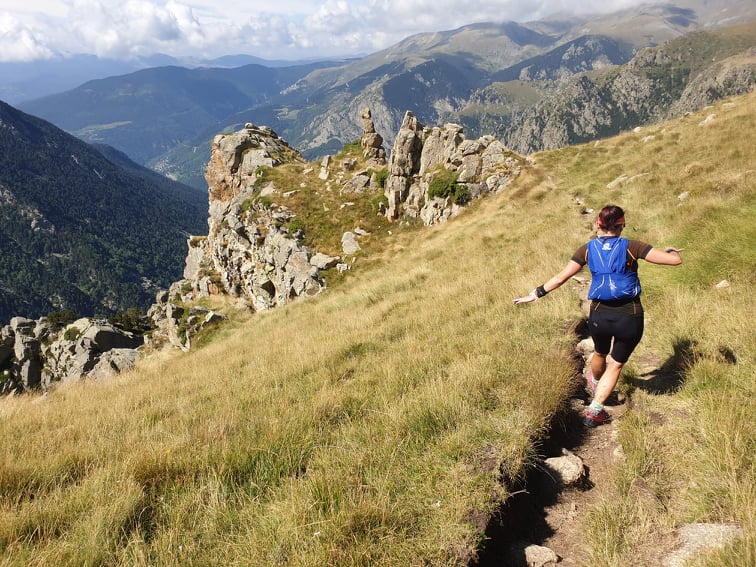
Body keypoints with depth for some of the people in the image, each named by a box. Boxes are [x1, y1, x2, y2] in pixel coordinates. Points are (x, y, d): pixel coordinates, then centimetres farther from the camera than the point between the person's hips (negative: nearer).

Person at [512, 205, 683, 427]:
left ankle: (595, 385, 61)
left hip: (600, 315, 3)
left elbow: (560, 277, -1)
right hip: (630, 317, -3)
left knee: (600, 353, 33)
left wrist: (535, 294, 10)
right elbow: (675, 260, -10)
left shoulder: (588, 249, -2)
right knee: (616, 365, 18)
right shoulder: (630, 247, -8)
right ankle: (594, 412, 16)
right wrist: (672, 251, 14)